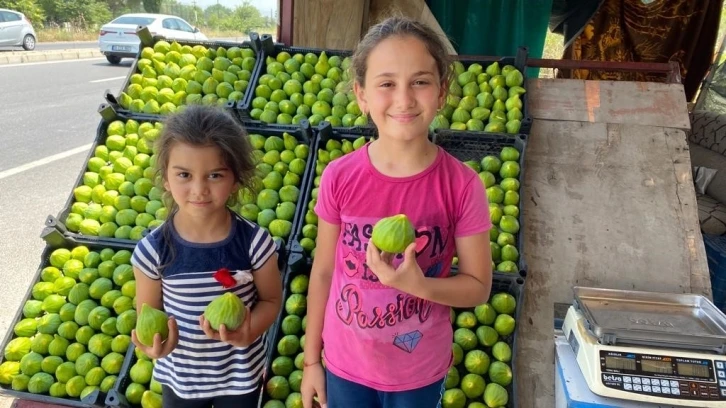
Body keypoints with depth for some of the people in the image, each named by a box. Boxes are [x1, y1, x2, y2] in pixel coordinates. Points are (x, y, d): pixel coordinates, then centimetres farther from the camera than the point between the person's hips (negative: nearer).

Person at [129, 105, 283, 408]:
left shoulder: (255, 243, -22)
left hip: (241, 376, 0)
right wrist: (153, 343, -27)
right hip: (179, 377, 1)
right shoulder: (152, 250, -19)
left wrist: (247, 333, -26)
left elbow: (271, 299, -8)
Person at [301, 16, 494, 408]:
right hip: (345, 364, 1)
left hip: (420, 371, -1)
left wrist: (419, 284, -27)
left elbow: (478, 287, -9)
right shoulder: (339, 177, -15)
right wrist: (311, 360, 3)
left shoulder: (462, 185, -19)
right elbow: (322, 272, -4)